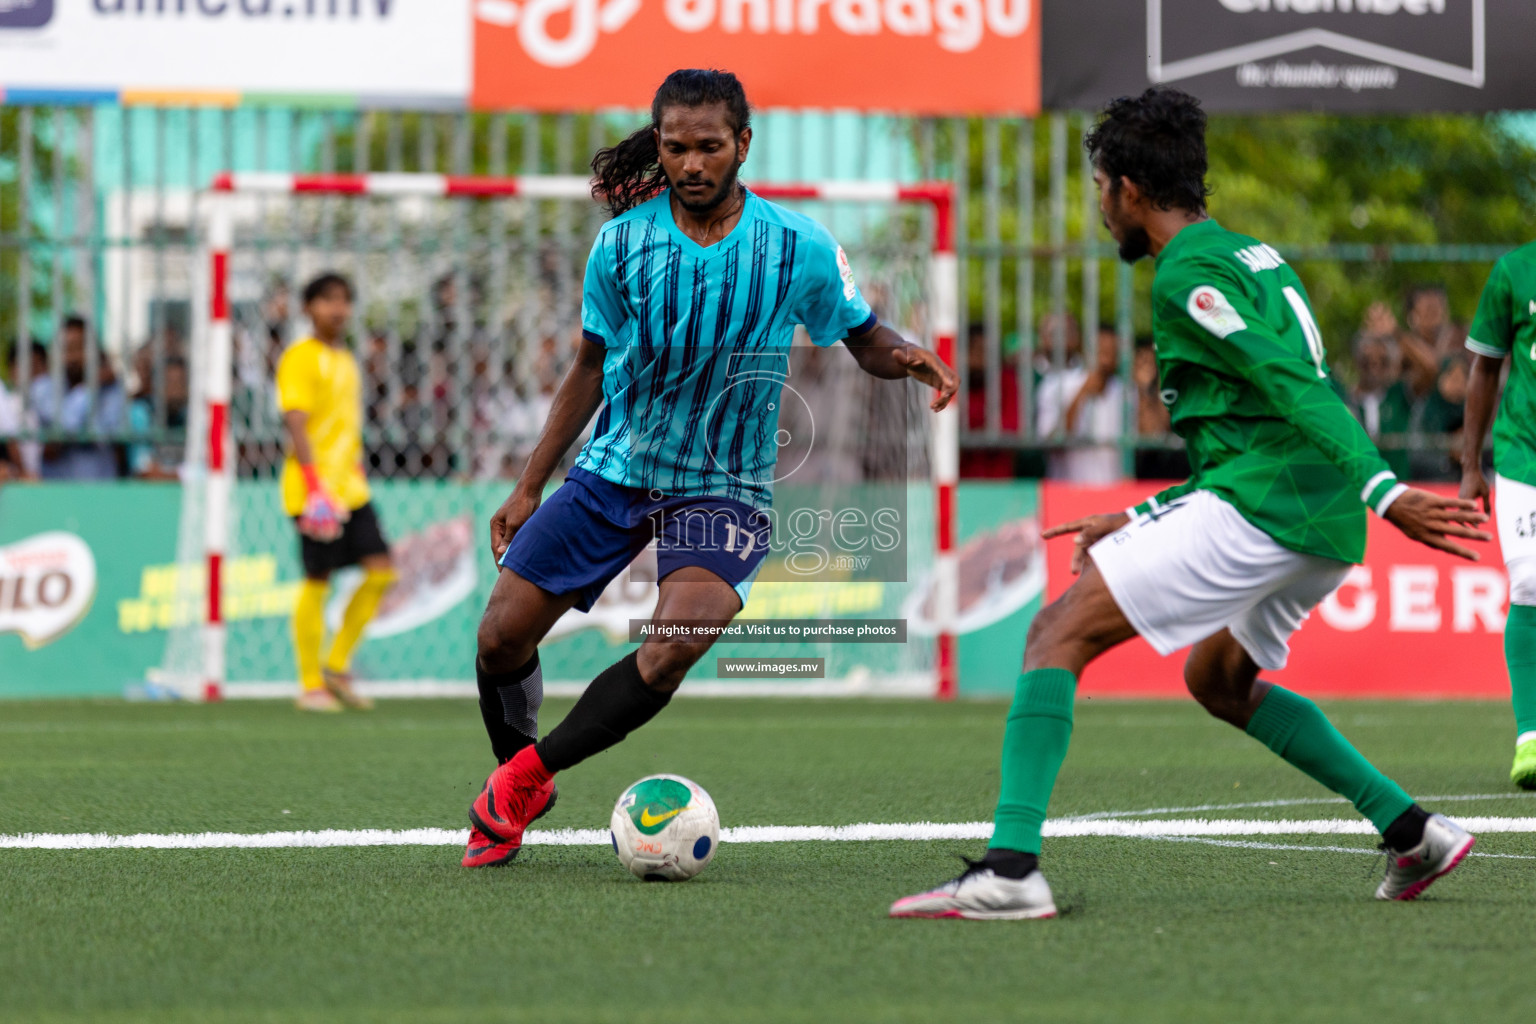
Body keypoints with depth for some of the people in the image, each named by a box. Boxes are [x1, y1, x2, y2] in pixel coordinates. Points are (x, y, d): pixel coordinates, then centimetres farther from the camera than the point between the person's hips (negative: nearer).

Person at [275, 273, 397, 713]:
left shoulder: (346, 361, 19)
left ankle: (337, 666, 10)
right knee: (317, 580, -5)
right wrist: (315, 486, -25)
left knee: (380, 570, -1)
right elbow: (295, 423, -17)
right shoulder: (301, 358, -8)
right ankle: (311, 686, 4)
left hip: (351, 490, 8)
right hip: (314, 490, -8)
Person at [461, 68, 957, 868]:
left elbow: (863, 337, 4)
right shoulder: (622, 243, -5)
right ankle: (518, 788, 25)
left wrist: (906, 357, -21)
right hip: (614, 469, 2)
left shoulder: (798, 248, -10)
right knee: (502, 636, -4)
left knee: (674, 647, -27)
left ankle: (524, 776, -10)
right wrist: (529, 487, 8)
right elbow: (593, 367, 8)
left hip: (721, 489, -2)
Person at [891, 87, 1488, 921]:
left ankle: (1010, 866, -22)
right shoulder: (1253, 257, 24)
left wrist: (1384, 490, -26)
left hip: (1259, 508, -10)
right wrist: (1140, 522, 29)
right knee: (1217, 680, 30)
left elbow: (1295, 387, -18)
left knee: (1058, 632, -9)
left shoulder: (1187, 275, -6)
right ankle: (1411, 832, 24)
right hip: (1328, 524, 10)